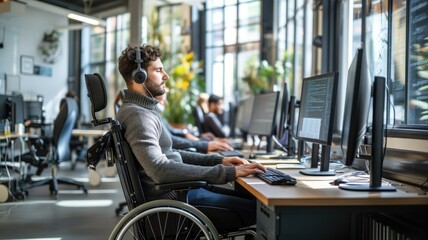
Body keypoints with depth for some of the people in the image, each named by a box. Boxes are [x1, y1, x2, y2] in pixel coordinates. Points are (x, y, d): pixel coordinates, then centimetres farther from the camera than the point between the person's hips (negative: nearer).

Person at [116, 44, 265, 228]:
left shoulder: (144, 109, 14)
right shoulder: (138, 115, -20)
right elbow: (161, 169, -33)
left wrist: (217, 160, 8)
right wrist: (227, 172, -32)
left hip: (177, 189, 10)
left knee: (252, 197, 13)